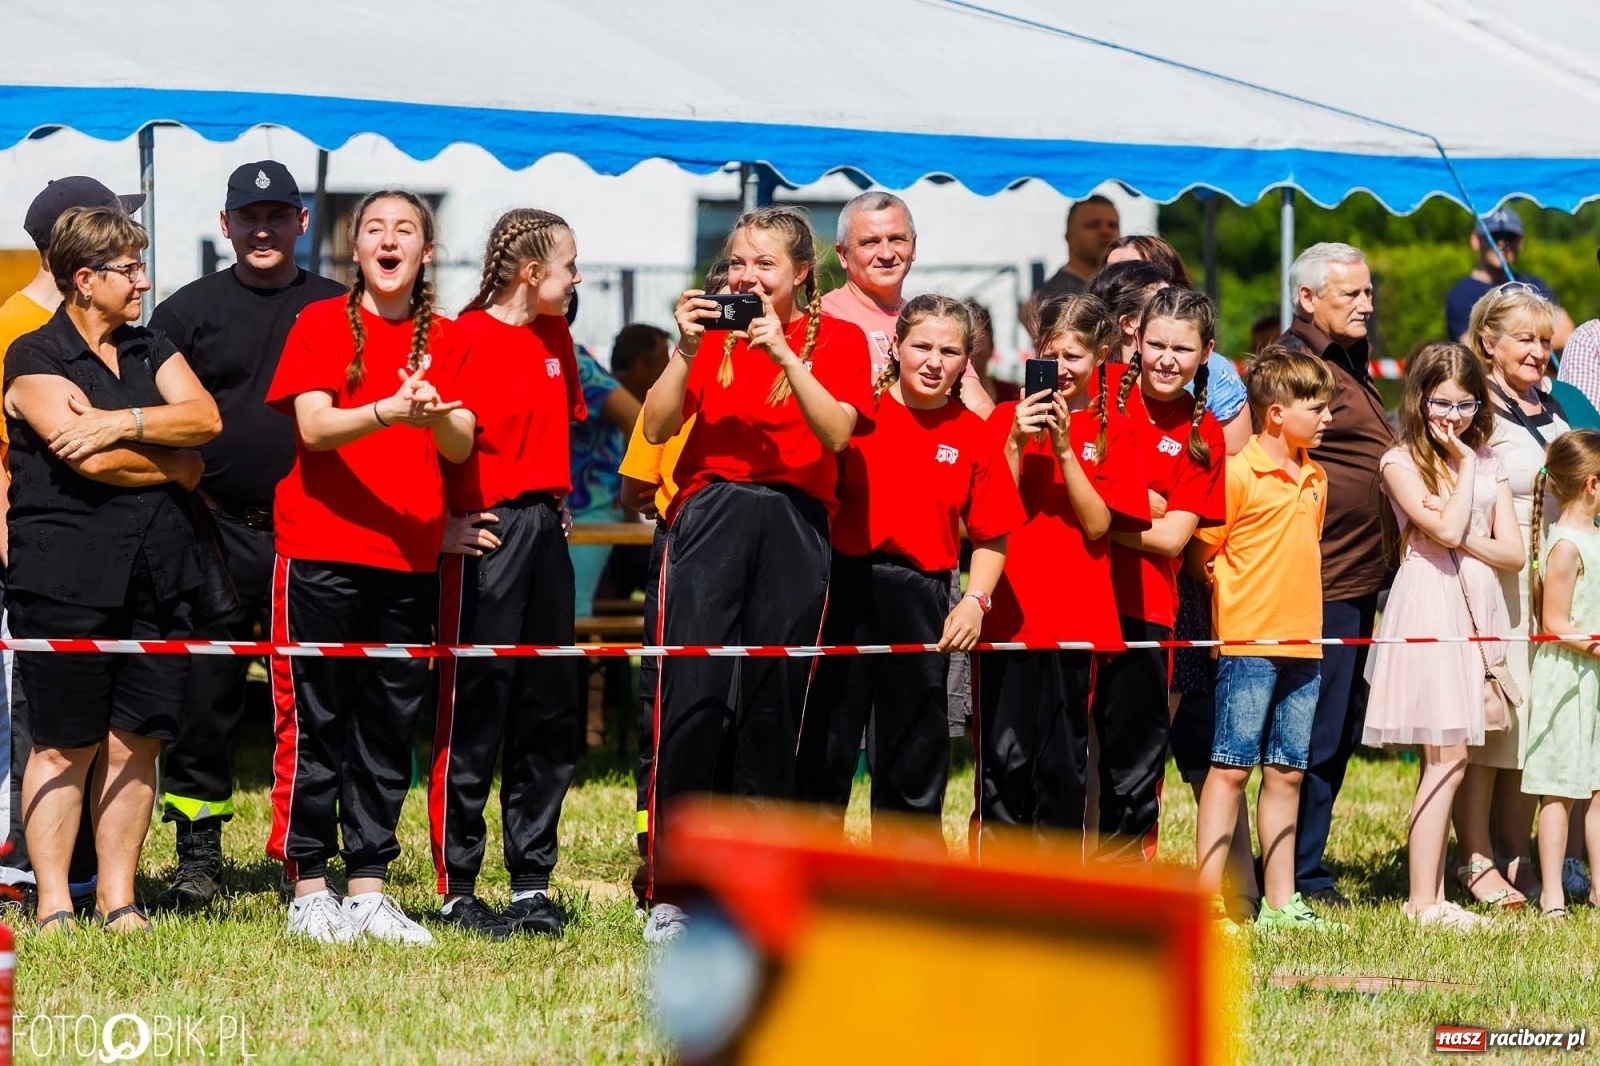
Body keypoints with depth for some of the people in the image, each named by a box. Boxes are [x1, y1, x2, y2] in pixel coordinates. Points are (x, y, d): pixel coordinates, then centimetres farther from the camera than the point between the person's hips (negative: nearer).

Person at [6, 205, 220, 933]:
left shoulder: (152, 353, 18)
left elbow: (204, 418, 1)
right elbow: (89, 460, -13)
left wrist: (121, 422, -12)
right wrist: (175, 467, 0)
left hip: (158, 571, 6)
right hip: (66, 573, -5)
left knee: (137, 740, 4)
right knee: (65, 745, -3)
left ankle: (118, 899, 10)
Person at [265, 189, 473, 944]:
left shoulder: (445, 340, 10)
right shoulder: (321, 324, 1)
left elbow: (462, 446, -2)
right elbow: (315, 426, -12)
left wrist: (436, 415, -25)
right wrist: (388, 411, -30)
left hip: (410, 557, 4)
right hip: (321, 550, -4)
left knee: (389, 727, 5)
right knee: (315, 721, -3)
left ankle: (369, 888, 11)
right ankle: (309, 890, 2)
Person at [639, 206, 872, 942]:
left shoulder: (837, 340, 7)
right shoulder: (713, 331, 11)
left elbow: (837, 432, -9)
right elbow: (656, 429, 3)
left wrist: (784, 353, -16)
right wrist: (686, 351, -9)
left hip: (793, 529, 0)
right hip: (710, 518, 0)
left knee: (772, 708, 2)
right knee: (692, 699, -10)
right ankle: (672, 892, -8)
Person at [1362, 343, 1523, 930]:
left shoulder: (1488, 463, 14)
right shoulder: (1401, 463, -3)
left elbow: (1513, 552, 7)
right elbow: (1445, 529, -16)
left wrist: (1463, 542, -9)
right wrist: (1463, 465, -6)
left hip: (1478, 607, 6)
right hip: (1429, 606, -6)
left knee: (1446, 760, 5)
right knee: (1447, 755, -11)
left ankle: (1433, 892, 7)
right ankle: (1422, 899, -9)